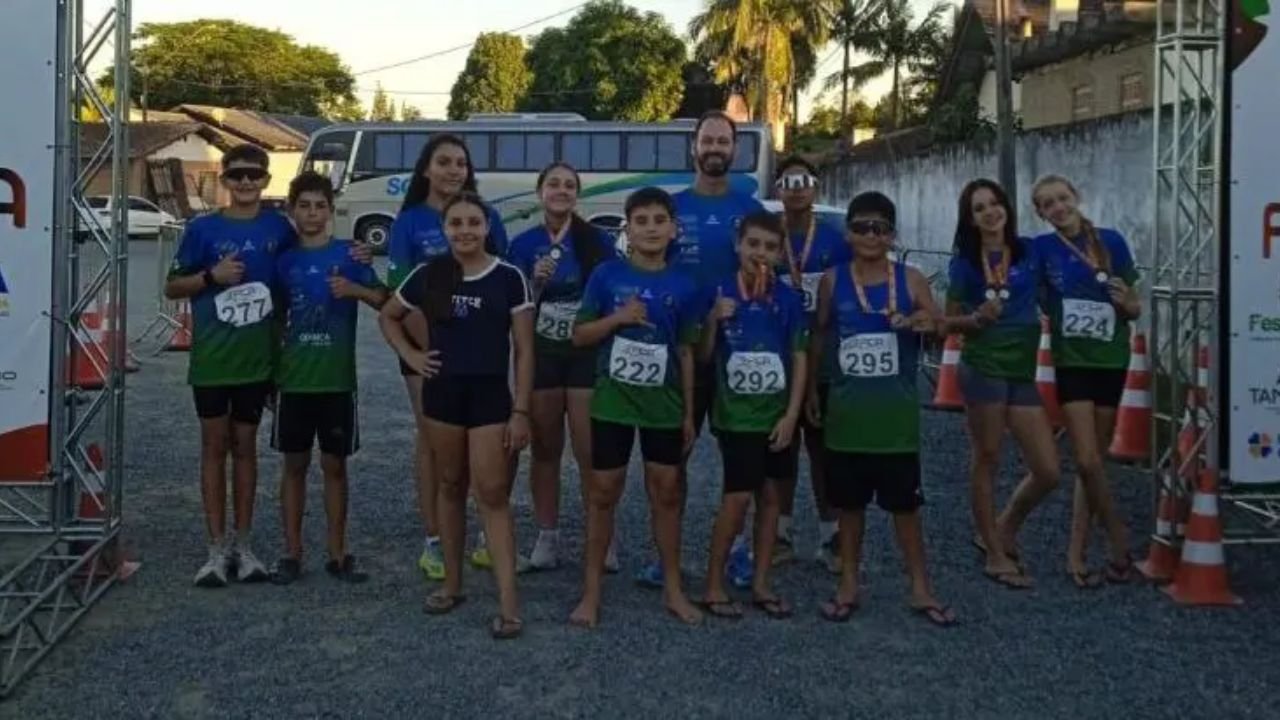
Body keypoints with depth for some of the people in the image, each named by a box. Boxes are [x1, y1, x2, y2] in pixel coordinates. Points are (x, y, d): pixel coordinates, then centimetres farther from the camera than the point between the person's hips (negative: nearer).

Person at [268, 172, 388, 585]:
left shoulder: (349, 254, 1)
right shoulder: (284, 261, 6)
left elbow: (384, 301, -2)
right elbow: (276, 320, 11)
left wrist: (355, 289, -21)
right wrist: (268, 372, 7)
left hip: (337, 380, -1)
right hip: (293, 379, 2)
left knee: (334, 465, 6)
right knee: (295, 465, 7)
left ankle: (338, 554, 14)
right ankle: (292, 553, 14)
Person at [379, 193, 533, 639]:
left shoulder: (509, 278, -5)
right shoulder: (428, 276, 2)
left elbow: (524, 350, -3)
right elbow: (387, 317, 18)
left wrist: (521, 411, -8)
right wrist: (410, 355, 3)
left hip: (491, 394, -3)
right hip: (442, 392, 3)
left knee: (493, 496, -6)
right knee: (451, 488, 13)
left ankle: (508, 603, -6)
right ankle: (452, 583, 26)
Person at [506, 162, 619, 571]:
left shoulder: (597, 242, -2)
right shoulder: (524, 244, 3)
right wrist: (536, 282, -14)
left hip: (588, 353, -2)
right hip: (541, 354, 2)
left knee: (590, 452, -2)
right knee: (545, 450, 10)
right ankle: (547, 538, 19)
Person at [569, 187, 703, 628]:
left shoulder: (682, 286, 0)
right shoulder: (606, 275, -4)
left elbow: (686, 353, 5)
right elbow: (580, 335, -1)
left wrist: (689, 412, 4)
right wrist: (618, 318, -18)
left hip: (664, 405, 2)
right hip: (612, 401, -1)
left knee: (667, 494, 9)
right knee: (603, 493, 5)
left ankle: (673, 589, 22)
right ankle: (591, 591, 15)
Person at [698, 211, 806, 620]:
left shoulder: (789, 299, -2)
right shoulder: (719, 293, -8)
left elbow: (799, 360, 1)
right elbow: (703, 356, -3)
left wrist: (791, 415, -6)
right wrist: (713, 320, -20)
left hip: (777, 414, 3)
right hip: (735, 414, -3)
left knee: (770, 494, 9)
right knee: (739, 496, -5)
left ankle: (760, 584, 20)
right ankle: (713, 585, 7)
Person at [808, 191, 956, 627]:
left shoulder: (911, 280, -2)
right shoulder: (832, 281, 0)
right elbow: (819, 336, 11)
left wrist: (928, 326, -23)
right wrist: (811, 388, 12)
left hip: (896, 412, -1)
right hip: (847, 410, 1)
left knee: (905, 504, 6)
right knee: (849, 503, 11)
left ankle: (920, 589, 17)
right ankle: (848, 585, 22)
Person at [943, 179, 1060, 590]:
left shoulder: (1031, 252, 7)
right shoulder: (965, 262, 3)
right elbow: (949, 322, 4)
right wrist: (977, 318, -13)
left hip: (1024, 371, 3)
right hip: (983, 367, -3)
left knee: (1048, 471, 0)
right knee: (986, 461, 4)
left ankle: (1002, 530, 25)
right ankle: (996, 554, 17)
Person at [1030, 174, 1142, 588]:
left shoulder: (1112, 241, -1)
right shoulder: (1042, 248, -3)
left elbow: (1135, 310, 5)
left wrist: (1126, 301, -14)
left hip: (1111, 363, 1)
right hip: (1071, 363, -1)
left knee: (1092, 460, 6)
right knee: (1088, 461, -10)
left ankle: (1076, 553, 15)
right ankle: (1120, 543, 10)